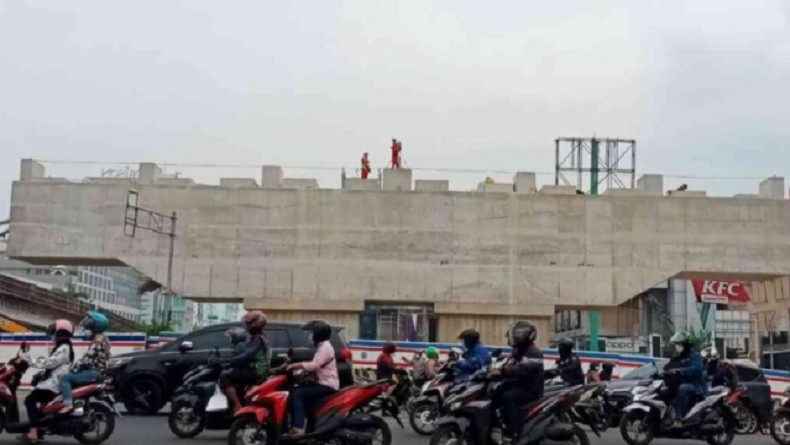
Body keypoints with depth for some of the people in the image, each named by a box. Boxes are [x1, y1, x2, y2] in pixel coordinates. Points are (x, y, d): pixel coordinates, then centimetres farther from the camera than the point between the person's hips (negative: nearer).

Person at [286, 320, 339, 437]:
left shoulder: (325, 347, -13)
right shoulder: (322, 346, 20)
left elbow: (314, 365, -25)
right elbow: (315, 366, 19)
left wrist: (295, 365, -21)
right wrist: (299, 368, 5)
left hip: (327, 385, -11)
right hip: (323, 383, 11)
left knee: (296, 394, -20)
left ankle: (298, 428, -26)